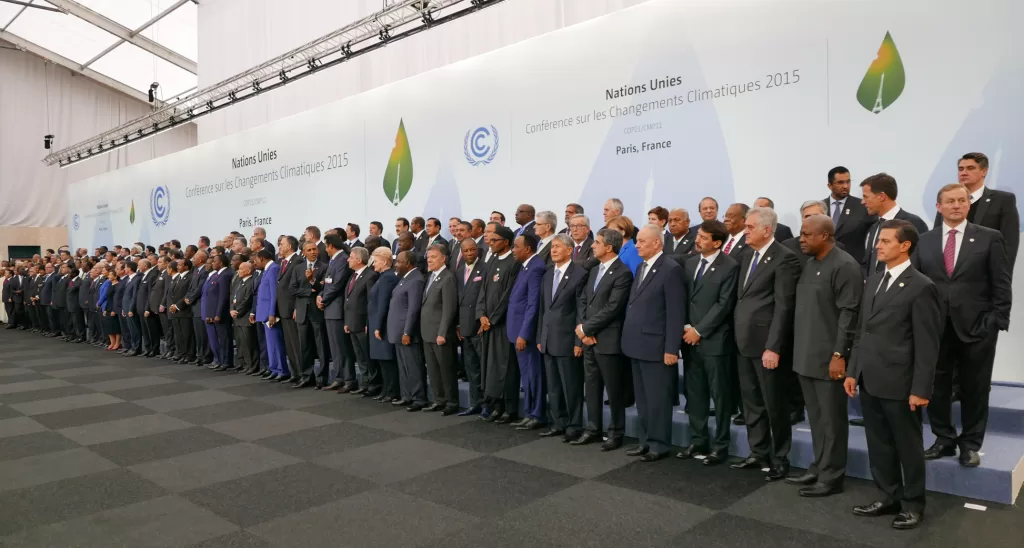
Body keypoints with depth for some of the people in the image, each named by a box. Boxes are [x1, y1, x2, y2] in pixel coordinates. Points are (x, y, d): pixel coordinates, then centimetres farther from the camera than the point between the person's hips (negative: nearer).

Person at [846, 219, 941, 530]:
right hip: (869, 381, 7)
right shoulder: (873, 282, 12)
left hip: (899, 384, -7)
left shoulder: (921, 287, -10)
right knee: (878, 445, 15)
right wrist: (853, 371, 11)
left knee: (908, 447, 9)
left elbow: (927, 344, -12)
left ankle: (912, 504, 25)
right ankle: (889, 497, 30)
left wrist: (921, 389, -14)